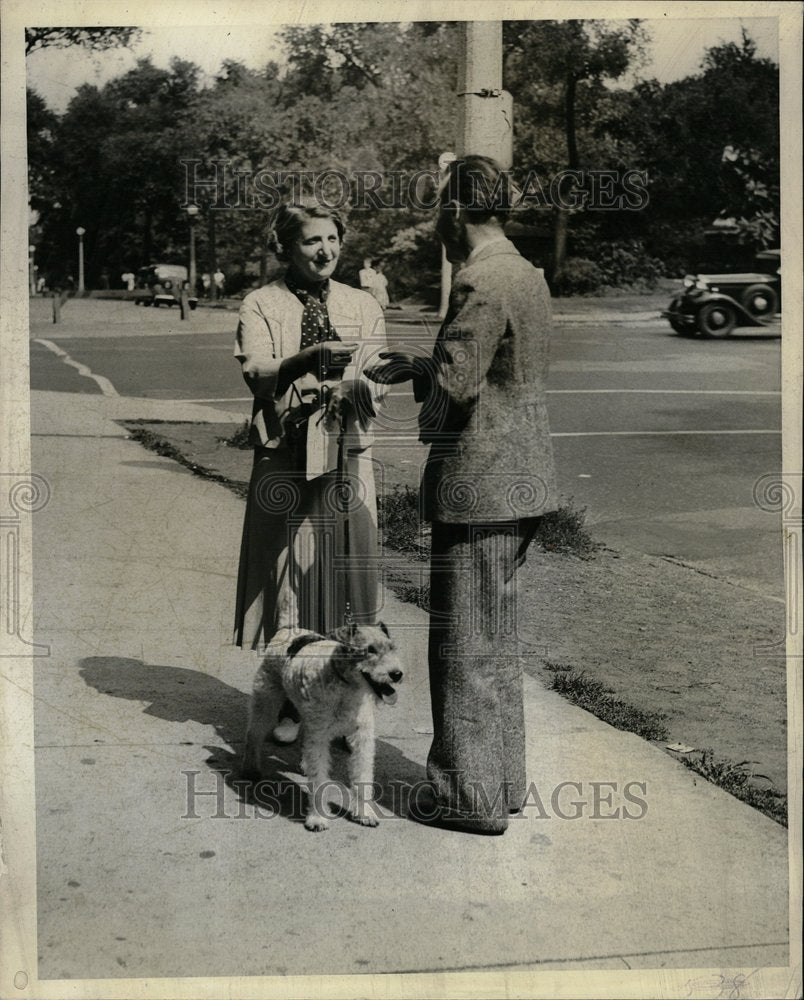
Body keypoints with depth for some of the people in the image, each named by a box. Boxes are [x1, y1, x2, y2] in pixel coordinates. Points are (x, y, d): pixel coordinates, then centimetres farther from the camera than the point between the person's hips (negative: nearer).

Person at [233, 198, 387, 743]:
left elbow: (374, 388, 4)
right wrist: (309, 359, -29)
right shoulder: (261, 306, 5)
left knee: (346, 573, 2)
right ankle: (288, 702, 13)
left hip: (347, 457, 2)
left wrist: (361, 383, -19)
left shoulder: (363, 306, 13)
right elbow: (258, 373, -12)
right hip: (285, 458, -2)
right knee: (287, 574, 1)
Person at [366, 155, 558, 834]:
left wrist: (415, 365, -4)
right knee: (498, 638, 18)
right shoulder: (527, 274, 13)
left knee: (465, 643, 1)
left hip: (478, 485, -10)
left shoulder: (480, 283, -17)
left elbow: (457, 380, -23)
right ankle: (505, 780, 29)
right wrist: (421, 368, 15)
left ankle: (472, 795, 11)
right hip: (518, 478, 10)